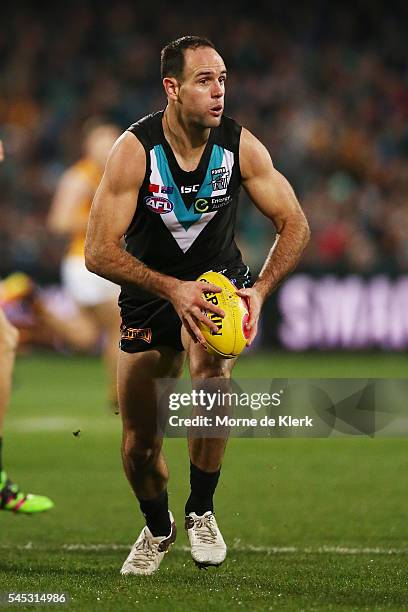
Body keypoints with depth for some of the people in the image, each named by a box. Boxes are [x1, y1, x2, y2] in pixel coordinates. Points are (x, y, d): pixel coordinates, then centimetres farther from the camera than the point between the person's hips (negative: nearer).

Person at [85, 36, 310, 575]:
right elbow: (98, 252, -25)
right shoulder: (134, 150, -22)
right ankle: (157, 528, 38)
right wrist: (172, 289, -38)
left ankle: (201, 511, -15)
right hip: (148, 290, 0)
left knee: (212, 368, -35)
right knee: (139, 449, 3)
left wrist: (260, 289, -25)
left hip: (218, 280, 0)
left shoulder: (241, 147, -16)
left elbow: (295, 225, -8)